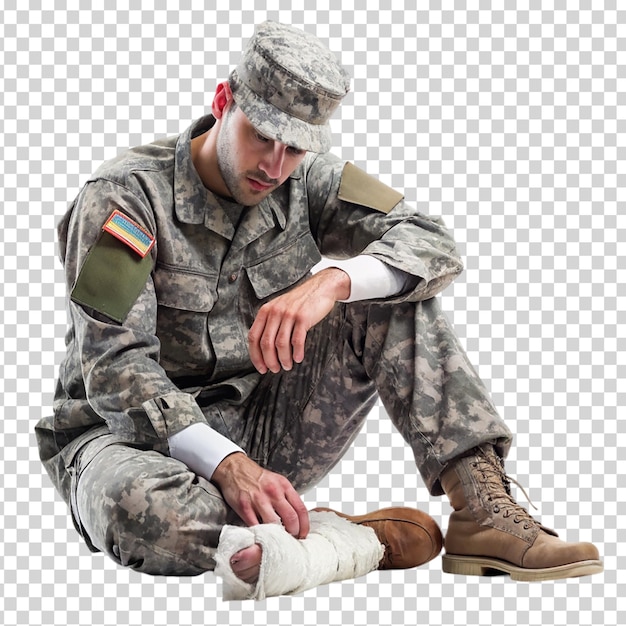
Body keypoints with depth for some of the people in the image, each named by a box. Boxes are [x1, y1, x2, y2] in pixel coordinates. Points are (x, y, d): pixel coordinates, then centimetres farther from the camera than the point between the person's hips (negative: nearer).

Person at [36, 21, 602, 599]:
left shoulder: (305, 183, 2)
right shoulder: (126, 194, -13)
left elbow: (433, 245, -10)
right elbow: (115, 368, -22)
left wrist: (332, 280, -31)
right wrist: (229, 465, -35)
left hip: (262, 435, 4)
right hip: (136, 435, -4)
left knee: (391, 293, -11)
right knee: (143, 511, -42)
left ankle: (483, 511, -19)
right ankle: (357, 541, -23)